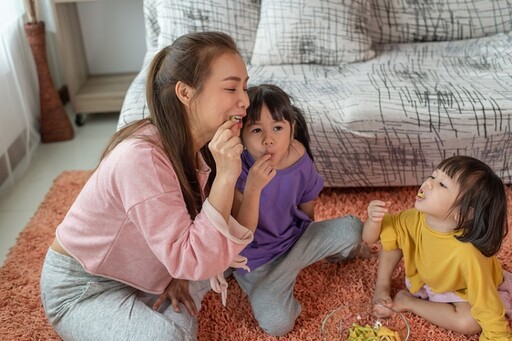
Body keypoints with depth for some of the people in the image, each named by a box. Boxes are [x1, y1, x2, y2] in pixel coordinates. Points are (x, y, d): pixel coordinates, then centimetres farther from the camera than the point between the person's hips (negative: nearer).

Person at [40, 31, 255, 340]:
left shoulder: (197, 142, -10)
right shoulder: (142, 157, -34)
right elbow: (191, 261, -33)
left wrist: (181, 271, -9)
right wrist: (225, 177, -39)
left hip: (134, 270, 8)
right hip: (81, 286, -7)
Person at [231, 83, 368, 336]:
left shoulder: (300, 161, -13)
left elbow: (307, 212, 5)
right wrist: (253, 188, -39)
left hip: (296, 239, 3)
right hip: (259, 260, -3)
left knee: (352, 228, -11)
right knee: (276, 323, -22)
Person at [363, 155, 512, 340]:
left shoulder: (467, 255, -42)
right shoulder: (416, 218, -25)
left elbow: (490, 312, -34)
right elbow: (369, 238, -14)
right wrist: (374, 219, -34)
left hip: (458, 292, -3)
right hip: (423, 279, 3)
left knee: (471, 322, -34)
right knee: (389, 233, -12)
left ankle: (407, 302, -11)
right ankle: (383, 287, 2)